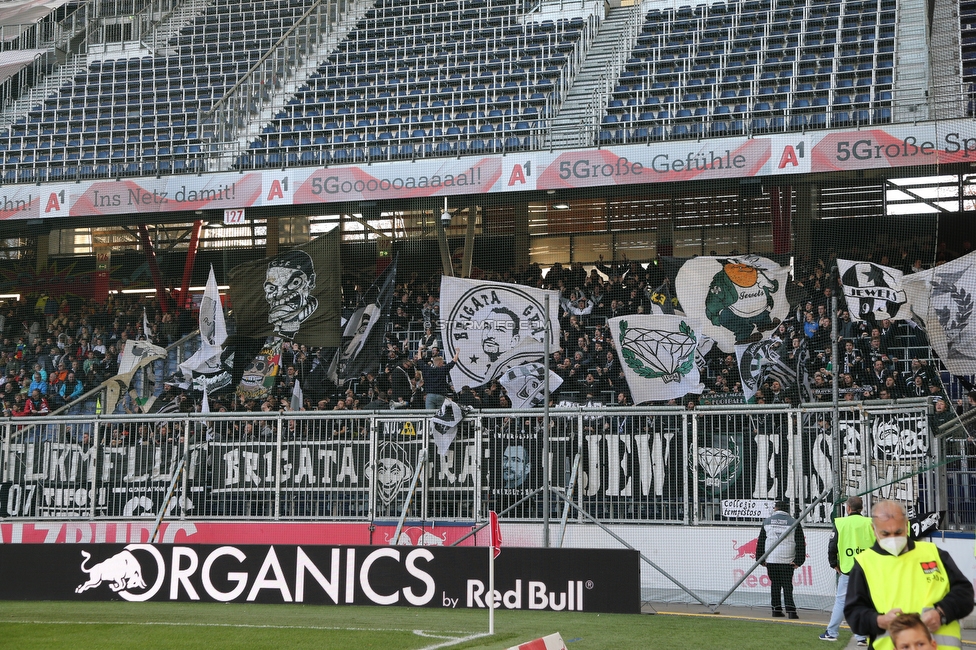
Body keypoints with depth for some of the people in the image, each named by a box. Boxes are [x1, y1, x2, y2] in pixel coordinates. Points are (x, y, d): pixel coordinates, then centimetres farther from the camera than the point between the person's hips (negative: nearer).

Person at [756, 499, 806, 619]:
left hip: (770, 561, 2)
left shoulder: (767, 521, 7)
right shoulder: (794, 523, 1)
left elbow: (760, 542, 9)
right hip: (787, 561, -1)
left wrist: (761, 559, 15)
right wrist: (798, 561, 0)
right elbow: (800, 543, -3)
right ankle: (790, 610, -10)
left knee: (775, 584, 11)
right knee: (787, 585, 1)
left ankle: (776, 609, 10)